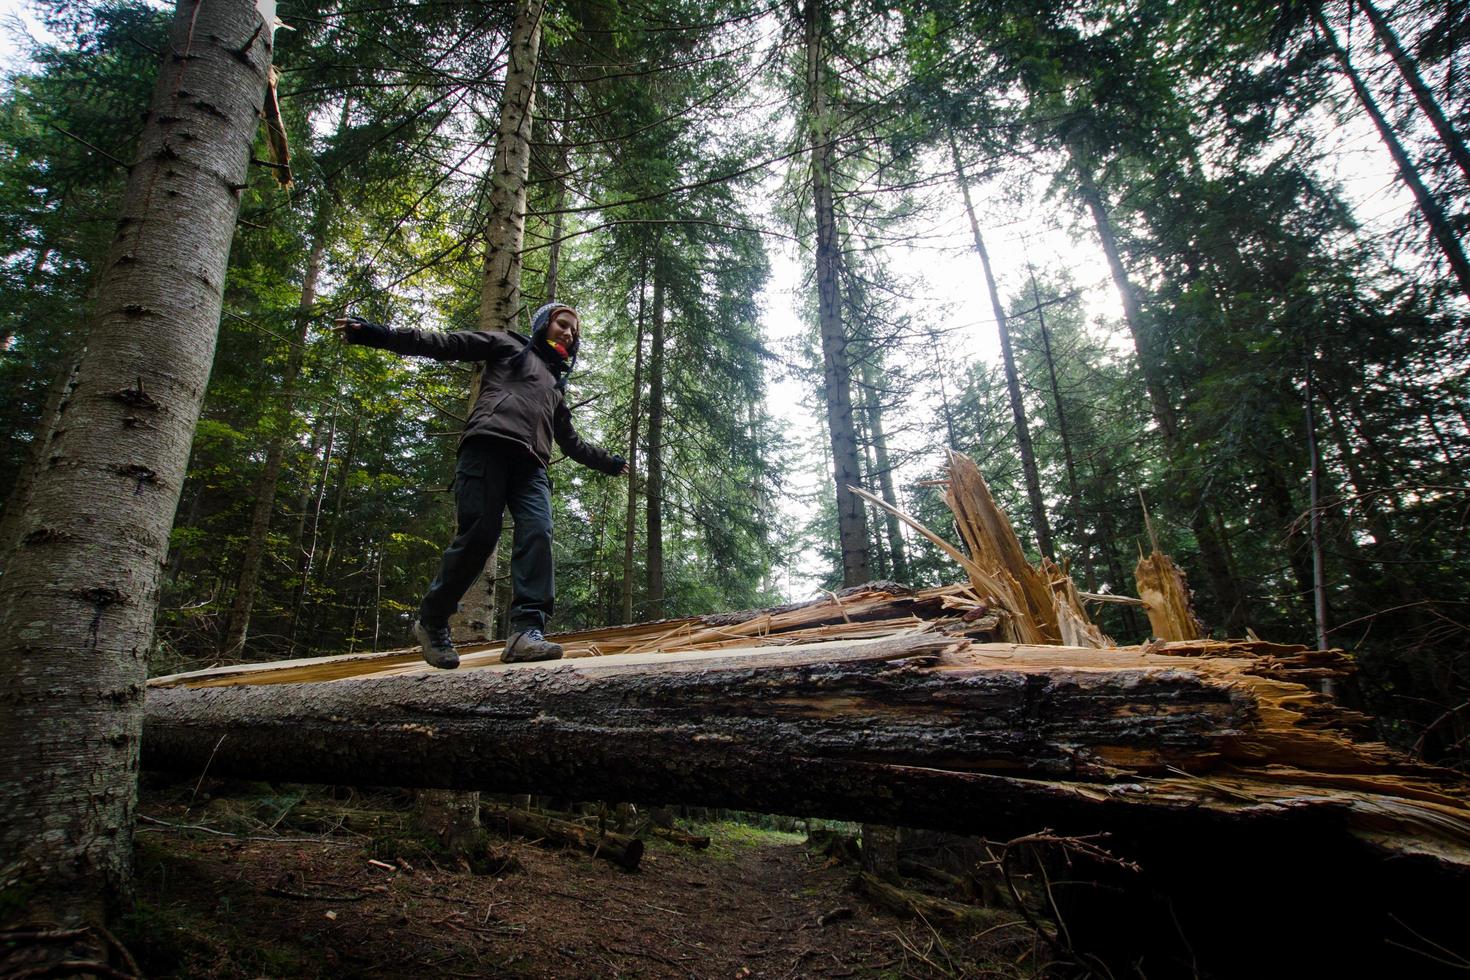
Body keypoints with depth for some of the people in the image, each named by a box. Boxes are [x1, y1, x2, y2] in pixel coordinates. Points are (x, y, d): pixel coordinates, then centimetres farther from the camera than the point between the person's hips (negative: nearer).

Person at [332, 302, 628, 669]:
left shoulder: (557, 385, 37)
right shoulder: (507, 344, 22)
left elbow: (571, 442, 44)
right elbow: (446, 344, 10)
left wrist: (606, 462, 49)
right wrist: (379, 334, -1)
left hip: (530, 463, 5)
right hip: (488, 446, -5)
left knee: (538, 534, -18)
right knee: (478, 533, -15)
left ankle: (527, 631, -26)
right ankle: (431, 622, 4)